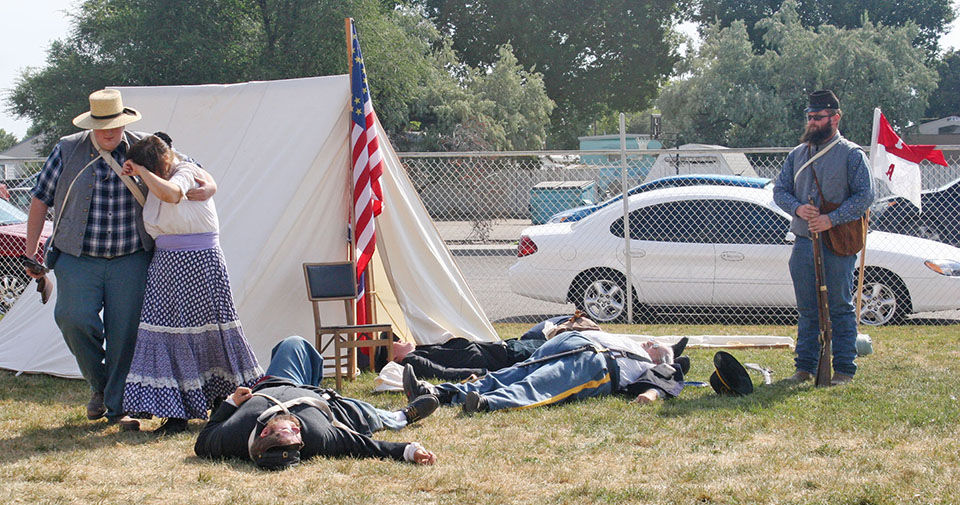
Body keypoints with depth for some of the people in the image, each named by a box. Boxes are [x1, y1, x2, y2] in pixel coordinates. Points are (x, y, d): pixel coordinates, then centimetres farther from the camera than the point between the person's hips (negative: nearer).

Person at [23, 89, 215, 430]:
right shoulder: (68, 150, 2)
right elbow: (41, 199, 9)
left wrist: (208, 186, -12)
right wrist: (30, 251, 9)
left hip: (130, 260, 0)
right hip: (78, 259, 0)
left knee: (126, 331, -3)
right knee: (74, 318, -16)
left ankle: (119, 407, 9)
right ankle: (98, 384, 11)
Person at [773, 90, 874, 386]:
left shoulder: (851, 154, -2)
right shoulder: (797, 154, 14)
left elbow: (865, 195, -9)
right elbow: (779, 190, 13)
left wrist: (831, 220, -18)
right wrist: (798, 208, -8)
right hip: (803, 242, 5)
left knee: (841, 308, -1)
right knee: (807, 310, 10)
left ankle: (844, 369, 4)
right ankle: (805, 367, 16)